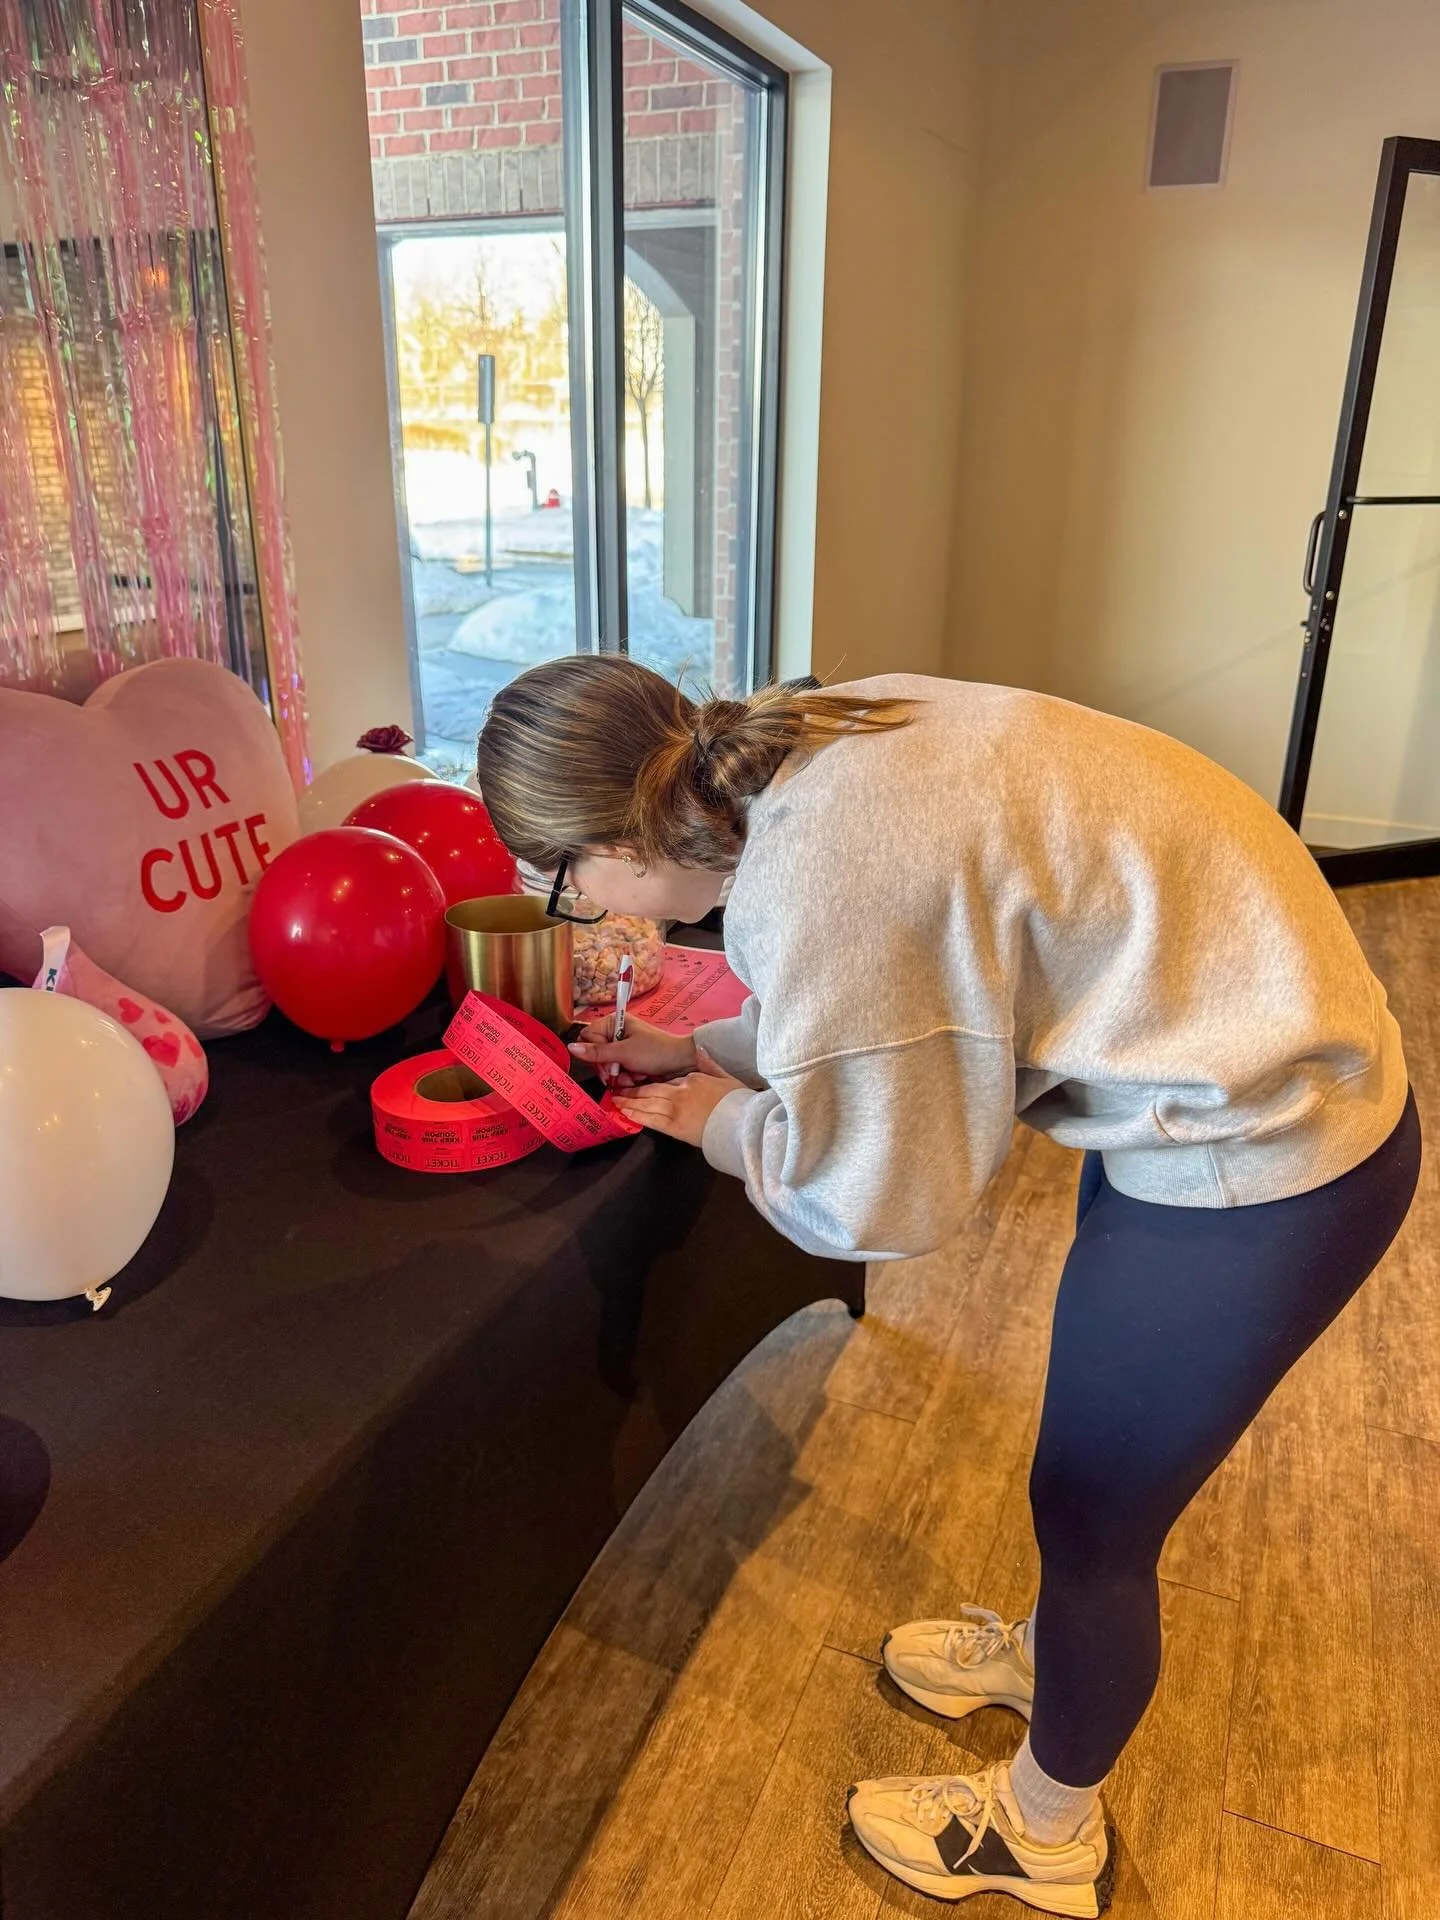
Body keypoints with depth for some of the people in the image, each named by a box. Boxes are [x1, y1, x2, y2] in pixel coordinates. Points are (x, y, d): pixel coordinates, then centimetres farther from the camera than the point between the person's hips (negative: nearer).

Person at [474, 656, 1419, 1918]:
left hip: (1254, 1161, -8)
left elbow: (877, 1198, -16)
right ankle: (1053, 1651, 57)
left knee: (1088, 1513, 13)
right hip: (1258, 1046, 9)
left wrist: (719, 1123, 0)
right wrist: (704, 1049, 12)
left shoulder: (807, 891, -31)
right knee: (1096, 1451, 28)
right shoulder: (801, 750, -4)